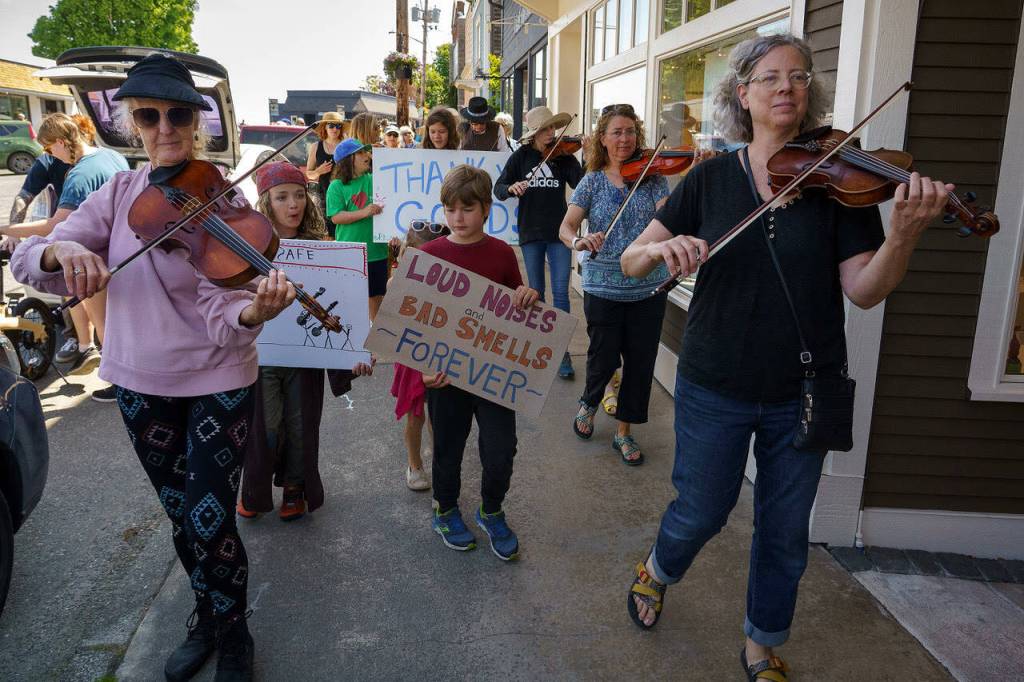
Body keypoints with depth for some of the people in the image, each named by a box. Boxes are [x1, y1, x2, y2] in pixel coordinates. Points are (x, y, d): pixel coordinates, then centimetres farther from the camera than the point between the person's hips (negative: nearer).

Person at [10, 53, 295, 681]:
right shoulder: (121, 193, 0)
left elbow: (220, 315, -23)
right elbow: (26, 261, -4)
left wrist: (253, 311, -46)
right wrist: (62, 250, -27)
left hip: (217, 383, -4)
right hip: (140, 385, 4)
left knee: (210, 522, -2)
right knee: (181, 515, 18)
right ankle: (206, 619, 41)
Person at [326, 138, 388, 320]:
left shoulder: (374, 180, 4)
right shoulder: (337, 186, -5)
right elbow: (335, 217, -12)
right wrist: (364, 213, -22)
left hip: (376, 250, 4)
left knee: (377, 294, 14)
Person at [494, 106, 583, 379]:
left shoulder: (564, 156, 1)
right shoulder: (521, 157, 2)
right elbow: (498, 189, -1)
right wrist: (511, 187, -22)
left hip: (558, 232, -1)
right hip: (531, 233, 1)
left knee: (560, 292, -4)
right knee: (536, 292, 10)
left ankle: (562, 350, 3)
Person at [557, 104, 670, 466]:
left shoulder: (653, 177, 1)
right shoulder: (593, 181, 1)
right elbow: (565, 227, -6)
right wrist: (578, 241, -29)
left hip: (648, 286, 1)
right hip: (603, 286, -1)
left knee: (640, 361, 6)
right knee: (604, 357, 4)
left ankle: (624, 432, 24)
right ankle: (588, 404, 38)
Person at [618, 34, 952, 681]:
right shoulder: (711, 178, -2)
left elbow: (864, 289, -11)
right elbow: (630, 261, -4)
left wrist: (904, 232, -30)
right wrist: (662, 248, -26)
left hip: (801, 391, 1)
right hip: (715, 386, 0)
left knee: (785, 531, 13)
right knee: (701, 512, 11)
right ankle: (657, 572, 46)